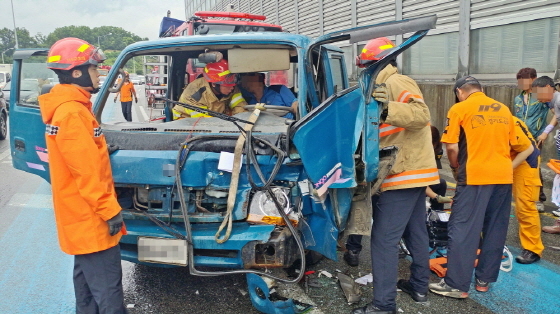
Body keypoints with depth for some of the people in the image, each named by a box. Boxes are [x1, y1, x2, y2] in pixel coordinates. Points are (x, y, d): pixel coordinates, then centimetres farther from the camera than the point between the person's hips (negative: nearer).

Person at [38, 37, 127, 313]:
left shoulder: (70, 107, 12)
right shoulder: (72, 113, -21)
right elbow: (87, 172, -24)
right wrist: (110, 210, -18)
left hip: (83, 217, 11)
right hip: (91, 220, -11)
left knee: (87, 282, 21)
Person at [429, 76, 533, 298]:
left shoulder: (460, 108, -2)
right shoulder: (503, 109, 12)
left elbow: (452, 147, -8)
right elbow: (516, 145, 12)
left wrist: (456, 169, 7)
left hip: (475, 177, -5)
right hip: (503, 176, 6)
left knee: (463, 229, 0)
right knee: (495, 230, 14)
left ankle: (457, 284, 3)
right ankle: (484, 279, 23)